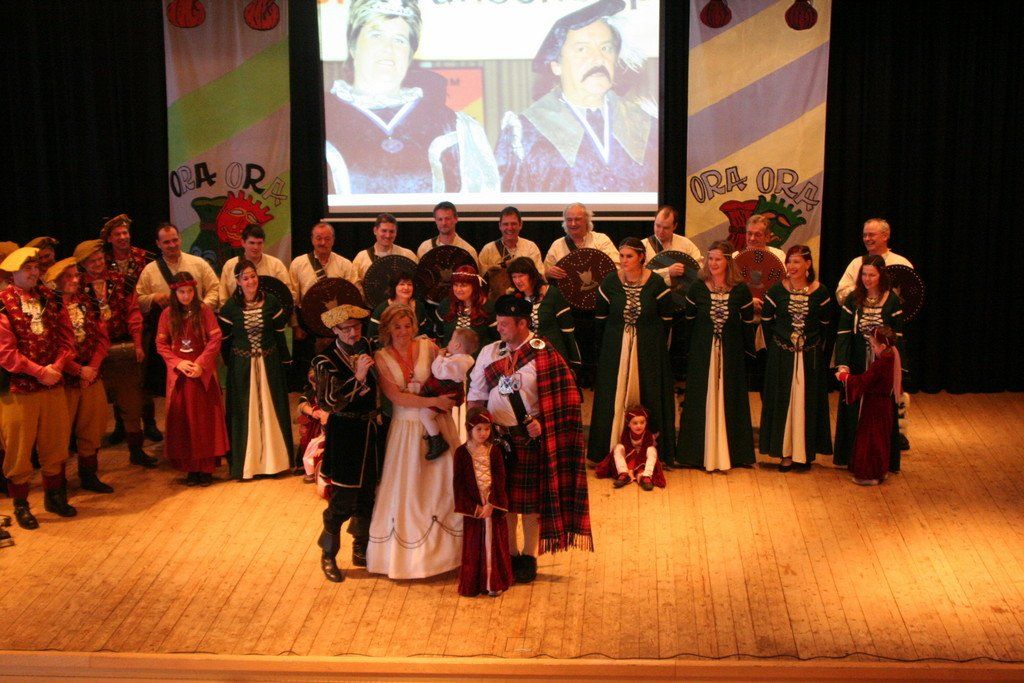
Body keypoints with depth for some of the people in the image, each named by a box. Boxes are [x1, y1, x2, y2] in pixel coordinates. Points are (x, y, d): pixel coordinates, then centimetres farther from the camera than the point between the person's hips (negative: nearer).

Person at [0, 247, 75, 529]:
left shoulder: (49, 299, 7)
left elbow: (65, 337, 8)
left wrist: (57, 366, -9)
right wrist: (39, 371, -16)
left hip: (53, 384, 5)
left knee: (55, 444, 14)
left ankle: (54, 495, 31)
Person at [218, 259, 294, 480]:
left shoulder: (271, 302, -3)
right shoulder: (230, 307, -4)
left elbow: (280, 333, 1)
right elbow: (225, 338, 2)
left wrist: (283, 360, -1)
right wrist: (231, 362, 0)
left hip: (269, 364, 1)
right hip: (242, 367, -1)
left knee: (270, 409, 6)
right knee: (245, 412, 4)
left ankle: (272, 458, 16)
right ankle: (247, 462, 11)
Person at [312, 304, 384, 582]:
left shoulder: (365, 347, 3)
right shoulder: (326, 360, -16)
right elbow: (329, 401, -29)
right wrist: (357, 377, -36)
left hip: (370, 431, 6)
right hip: (345, 435, -6)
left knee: (368, 494, 15)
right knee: (343, 500, -3)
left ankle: (361, 550, 32)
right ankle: (328, 556, 16)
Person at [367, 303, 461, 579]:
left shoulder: (428, 347, -1)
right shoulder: (381, 358, -2)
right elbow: (395, 396, -11)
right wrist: (433, 401, -18)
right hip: (405, 428, 0)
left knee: (442, 483, 1)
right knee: (406, 489, 6)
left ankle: (445, 547, 14)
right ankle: (407, 554, 18)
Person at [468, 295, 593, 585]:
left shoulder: (542, 354, -8)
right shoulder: (489, 353, 6)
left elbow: (560, 398, -10)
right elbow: (476, 396, 9)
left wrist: (540, 422, -17)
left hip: (529, 438, -4)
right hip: (497, 435, 4)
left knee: (530, 498, 5)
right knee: (503, 497, 10)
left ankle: (529, 557, 18)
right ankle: (510, 555, 24)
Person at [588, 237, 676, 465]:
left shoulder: (656, 283, -6)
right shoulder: (610, 282, -3)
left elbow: (667, 318, 0)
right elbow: (600, 318, 5)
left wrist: (653, 341, -1)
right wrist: (606, 343, 4)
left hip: (649, 351, -1)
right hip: (615, 350, 1)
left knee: (647, 398, 4)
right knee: (614, 400, 3)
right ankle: (614, 450, 11)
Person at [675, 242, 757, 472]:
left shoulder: (741, 290, -4)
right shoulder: (697, 288, -3)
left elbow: (748, 324, 0)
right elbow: (689, 322, 3)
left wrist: (749, 351, -4)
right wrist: (691, 349, 0)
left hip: (731, 355, 0)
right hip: (702, 354, 0)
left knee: (728, 400, 7)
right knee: (702, 401, 5)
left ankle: (728, 453, 16)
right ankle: (701, 453, 15)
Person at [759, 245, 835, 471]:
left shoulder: (820, 292, -5)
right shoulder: (777, 290, -4)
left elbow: (825, 324, 5)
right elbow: (766, 321, 5)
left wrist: (814, 345, 1)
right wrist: (775, 346, 4)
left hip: (811, 357, 0)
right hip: (782, 356, 0)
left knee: (807, 403, 6)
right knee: (783, 402, 4)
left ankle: (805, 452, 17)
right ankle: (786, 452, 12)